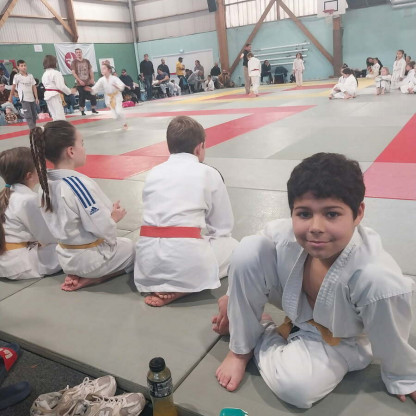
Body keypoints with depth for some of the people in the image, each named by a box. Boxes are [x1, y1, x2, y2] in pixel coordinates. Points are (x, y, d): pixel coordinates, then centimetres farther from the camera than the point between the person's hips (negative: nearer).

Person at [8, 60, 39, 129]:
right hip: (24, 99, -5)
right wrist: (10, 97, 8)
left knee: (34, 115, 10)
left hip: (32, 98, 5)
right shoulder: (17, 76, -6)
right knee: (28, 116, -11)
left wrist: (36, 98, 0)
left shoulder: (30, 76, 4)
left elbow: (34, 87, 5)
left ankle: (34, 128, 23)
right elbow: (13, 87, 2)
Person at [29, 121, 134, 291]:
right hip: (91, 258, -7)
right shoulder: (79, 184, -31)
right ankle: (91, 278, 3)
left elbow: (64, 220, 6)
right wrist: (113, 218, -7)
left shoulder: (47, 182, -5)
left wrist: (107, 214, 8)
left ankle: (77, 275, 9)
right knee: (132, 249, 20)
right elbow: (102, 228, -28)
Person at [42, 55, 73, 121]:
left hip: (47, 95, 9)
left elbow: (45, 85, 15)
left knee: (54, 115, 16)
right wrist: (70, 91, -4)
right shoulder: (56, 73, -15)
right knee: (60, 116, -8)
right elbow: (61, 86, -19)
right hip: (54, 96, -9)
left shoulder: (45, 74, 12)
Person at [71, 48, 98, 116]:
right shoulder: (74, 62, 0)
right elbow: (73, 73, -6)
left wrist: (92, 79, -3)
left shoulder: (87, 61, 10)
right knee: (82, 98, -2)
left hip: (89, 82, 3)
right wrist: (79, 80, -15)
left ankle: (93, 109, 17)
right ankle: (82, 111, 7)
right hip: (80, 84, -3)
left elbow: (90, 70, 10)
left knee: (93, 96, 3)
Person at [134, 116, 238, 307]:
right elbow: (223, 225, 12)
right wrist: (207, 241, 31)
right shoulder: (208, 173, 5)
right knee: (232, 246, 20)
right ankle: (181, 288, 0)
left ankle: (159, 282, 11)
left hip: (148, 260, 7)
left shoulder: (154, 173, 16)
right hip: (187, 255, -7)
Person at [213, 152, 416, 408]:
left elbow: (391, 343, -20)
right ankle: (241, 348, -2)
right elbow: (249, 269, -6)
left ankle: (262, 337, 6)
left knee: (296, 387, -28)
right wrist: (234, 298, 8)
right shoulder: (282, 236, -31)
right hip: (297, 307, 3)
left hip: (338, 340, -2)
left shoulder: (380, 281, -41)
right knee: (248, 252, -23)